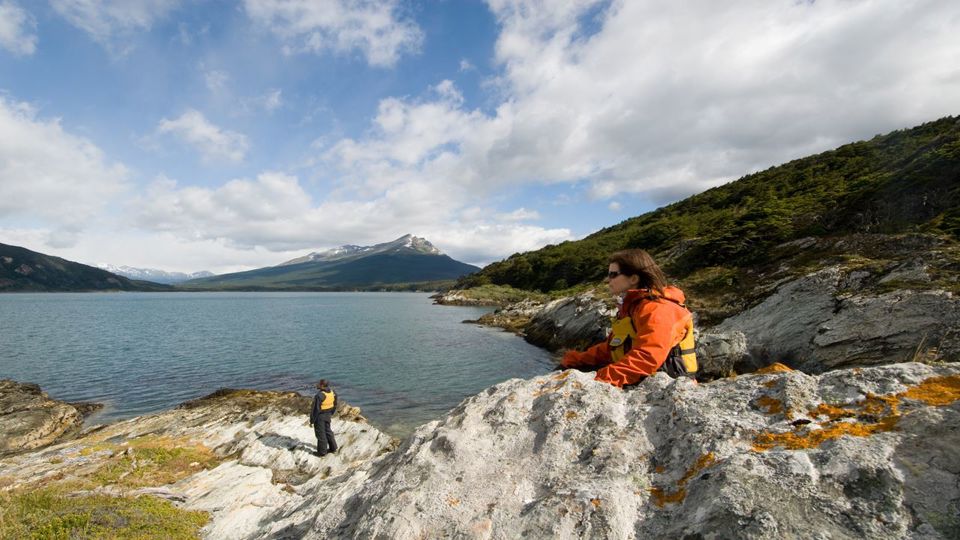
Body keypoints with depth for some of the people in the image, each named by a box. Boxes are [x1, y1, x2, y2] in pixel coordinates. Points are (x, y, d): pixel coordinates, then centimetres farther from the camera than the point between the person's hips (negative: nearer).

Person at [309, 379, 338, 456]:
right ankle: (333, 448, 33)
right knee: (328, 431, 23)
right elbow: (335, 405, 7)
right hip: (328, 415, 7)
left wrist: (312, 421, -12)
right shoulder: (332, 392, -6)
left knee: (321, 434, 9)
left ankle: (322, 452, 24)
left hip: (320, 417, -7)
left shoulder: (319, 396, -28)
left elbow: (315, 410, -23)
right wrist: (331, 413, 22)